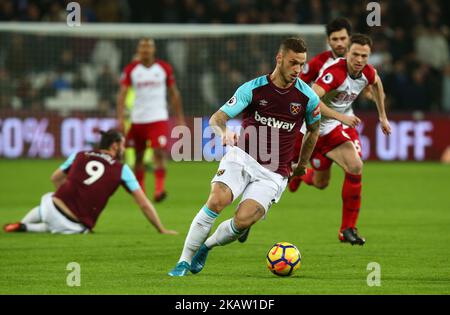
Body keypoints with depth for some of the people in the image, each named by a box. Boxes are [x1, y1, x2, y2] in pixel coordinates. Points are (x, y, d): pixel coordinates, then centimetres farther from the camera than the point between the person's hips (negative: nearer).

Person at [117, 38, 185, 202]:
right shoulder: (131, 70, 2)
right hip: (138, 119, 1)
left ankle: (159, 189, -22)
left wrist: (180, 118, 8)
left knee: (159, 152, -18)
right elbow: (122, 94, -2)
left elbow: (174, 93, 10)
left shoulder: (164, 68, 3)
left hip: (159, 118, -1)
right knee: (138, 156, 8)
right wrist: (120, 117, -13)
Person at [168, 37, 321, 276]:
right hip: (242, 157, 0)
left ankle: (206, 246, 9)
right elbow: (216, 119, -7)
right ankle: (184, 261, -16)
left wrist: (301, 165, 26)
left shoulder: (308, 98, -2)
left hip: (274, 173, 0)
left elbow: (313, 130, 19)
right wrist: (224, 132, -30)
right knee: (217, 200, -28)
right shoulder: (253, 88, -5)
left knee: (243, 220, -23)